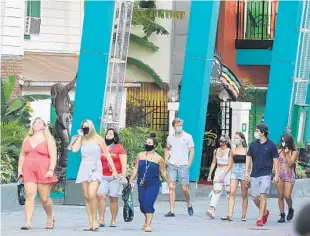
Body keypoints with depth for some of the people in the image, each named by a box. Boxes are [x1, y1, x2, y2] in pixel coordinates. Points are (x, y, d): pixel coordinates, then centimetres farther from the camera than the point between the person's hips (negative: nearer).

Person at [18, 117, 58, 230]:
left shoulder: (48, 139, 4)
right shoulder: (27, 139, 17)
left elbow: (53, 156, -5)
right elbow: (22, 155, 20)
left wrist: (51, 170, -17)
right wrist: (20, 170, 10)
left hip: (43, 172, -3)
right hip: (29, 172, 3)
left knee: (44, 198, 1)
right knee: (29, 195, -11)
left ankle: (50, 218, 26)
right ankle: (28, 223, -16)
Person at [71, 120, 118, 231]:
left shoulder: (98, 139, 0)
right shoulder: (82, 140, 7)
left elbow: (107, 155, 2)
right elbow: (74, 149, -12)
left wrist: (114, 170, -1)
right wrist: (80, 136, -4)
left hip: (95, 169, -4)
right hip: (84, 169, 4)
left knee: (91, 195, -21)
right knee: (86, 197, 2)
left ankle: (95, 220, -6)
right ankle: (91, 223, 5)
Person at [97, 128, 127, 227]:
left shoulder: (119, 147, 4)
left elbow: (124, 163, 0)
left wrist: (123, 176, -10)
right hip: (103, 177, 3)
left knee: (113, 198, -3)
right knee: (100, 195, -14)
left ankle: (113, 221, 5)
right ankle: (101, 220, -13)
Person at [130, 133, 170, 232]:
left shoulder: (158, 158, -2)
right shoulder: (140, 156, 6)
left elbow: (163, 172, 7)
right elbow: (135, 169, 11)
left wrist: (168, 182, 11)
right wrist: (131, 181, 6)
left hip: (153, 184, -4)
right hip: (141, 184, 4)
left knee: (148, 204, -15)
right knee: (142, 205, 9)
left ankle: (148, 225, -14)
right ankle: (147, 219, 34)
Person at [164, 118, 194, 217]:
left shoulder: (188, 137, 2)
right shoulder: (170, 138, 10)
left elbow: (192, 151, 3)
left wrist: (189, 164, -5)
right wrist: (166, 159, 9)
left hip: (183, 165, -2)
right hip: (172, 165, 2)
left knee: (184, 188, -1)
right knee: (171, 187, -5)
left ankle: (189, 205, 26)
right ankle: (171, 211, -5)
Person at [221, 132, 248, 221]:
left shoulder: (246, 150, -3)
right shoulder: (233, 150, 9)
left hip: (243, 171, -3)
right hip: (234, 171, 3)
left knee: (244, 195, 5)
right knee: (232, 193, -9)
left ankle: (244, 215, 13)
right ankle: (230, 215, -15)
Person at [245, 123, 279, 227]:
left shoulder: (271, 145, -2)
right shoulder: (253, 144, 7)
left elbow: (276, 160, 0)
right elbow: (248, 158, 9)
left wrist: (276, 175, -4)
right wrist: (247, 172, -1)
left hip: (266, 174, -4)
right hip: (255, 175, 4)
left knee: (263, 196, -13)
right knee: (254, 197, 6)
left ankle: (260, 219, -11)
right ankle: (265, 212, 31)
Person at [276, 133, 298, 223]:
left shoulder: (294, 152, -2)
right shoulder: (279, 151, 7)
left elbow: (290, 163, -11)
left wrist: (287, 153, -13)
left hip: (289, 175, -3)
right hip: (280, 174, 3)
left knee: (287, 196, -10)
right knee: (280, 196, 2)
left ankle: (290, 210, 18)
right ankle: (282, 215, 7)